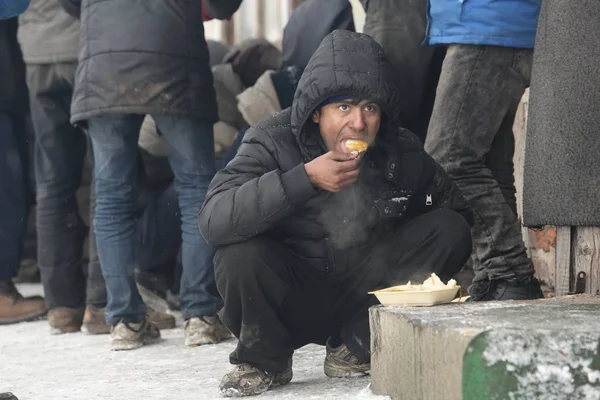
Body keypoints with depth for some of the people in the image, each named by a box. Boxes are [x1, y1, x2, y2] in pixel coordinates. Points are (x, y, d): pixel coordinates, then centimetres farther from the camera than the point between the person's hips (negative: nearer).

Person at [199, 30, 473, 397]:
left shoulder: (402, 152, -7)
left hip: (367, 295, 3)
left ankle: (358, 346, -3)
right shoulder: (274, 142, -16)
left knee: (450, 230, -14)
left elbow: (457, 210, 8)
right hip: (294, 303, -3)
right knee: (240, 251, -32)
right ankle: (264, 359, -3)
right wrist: (306, 178, -38)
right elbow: (213, 220, -31)